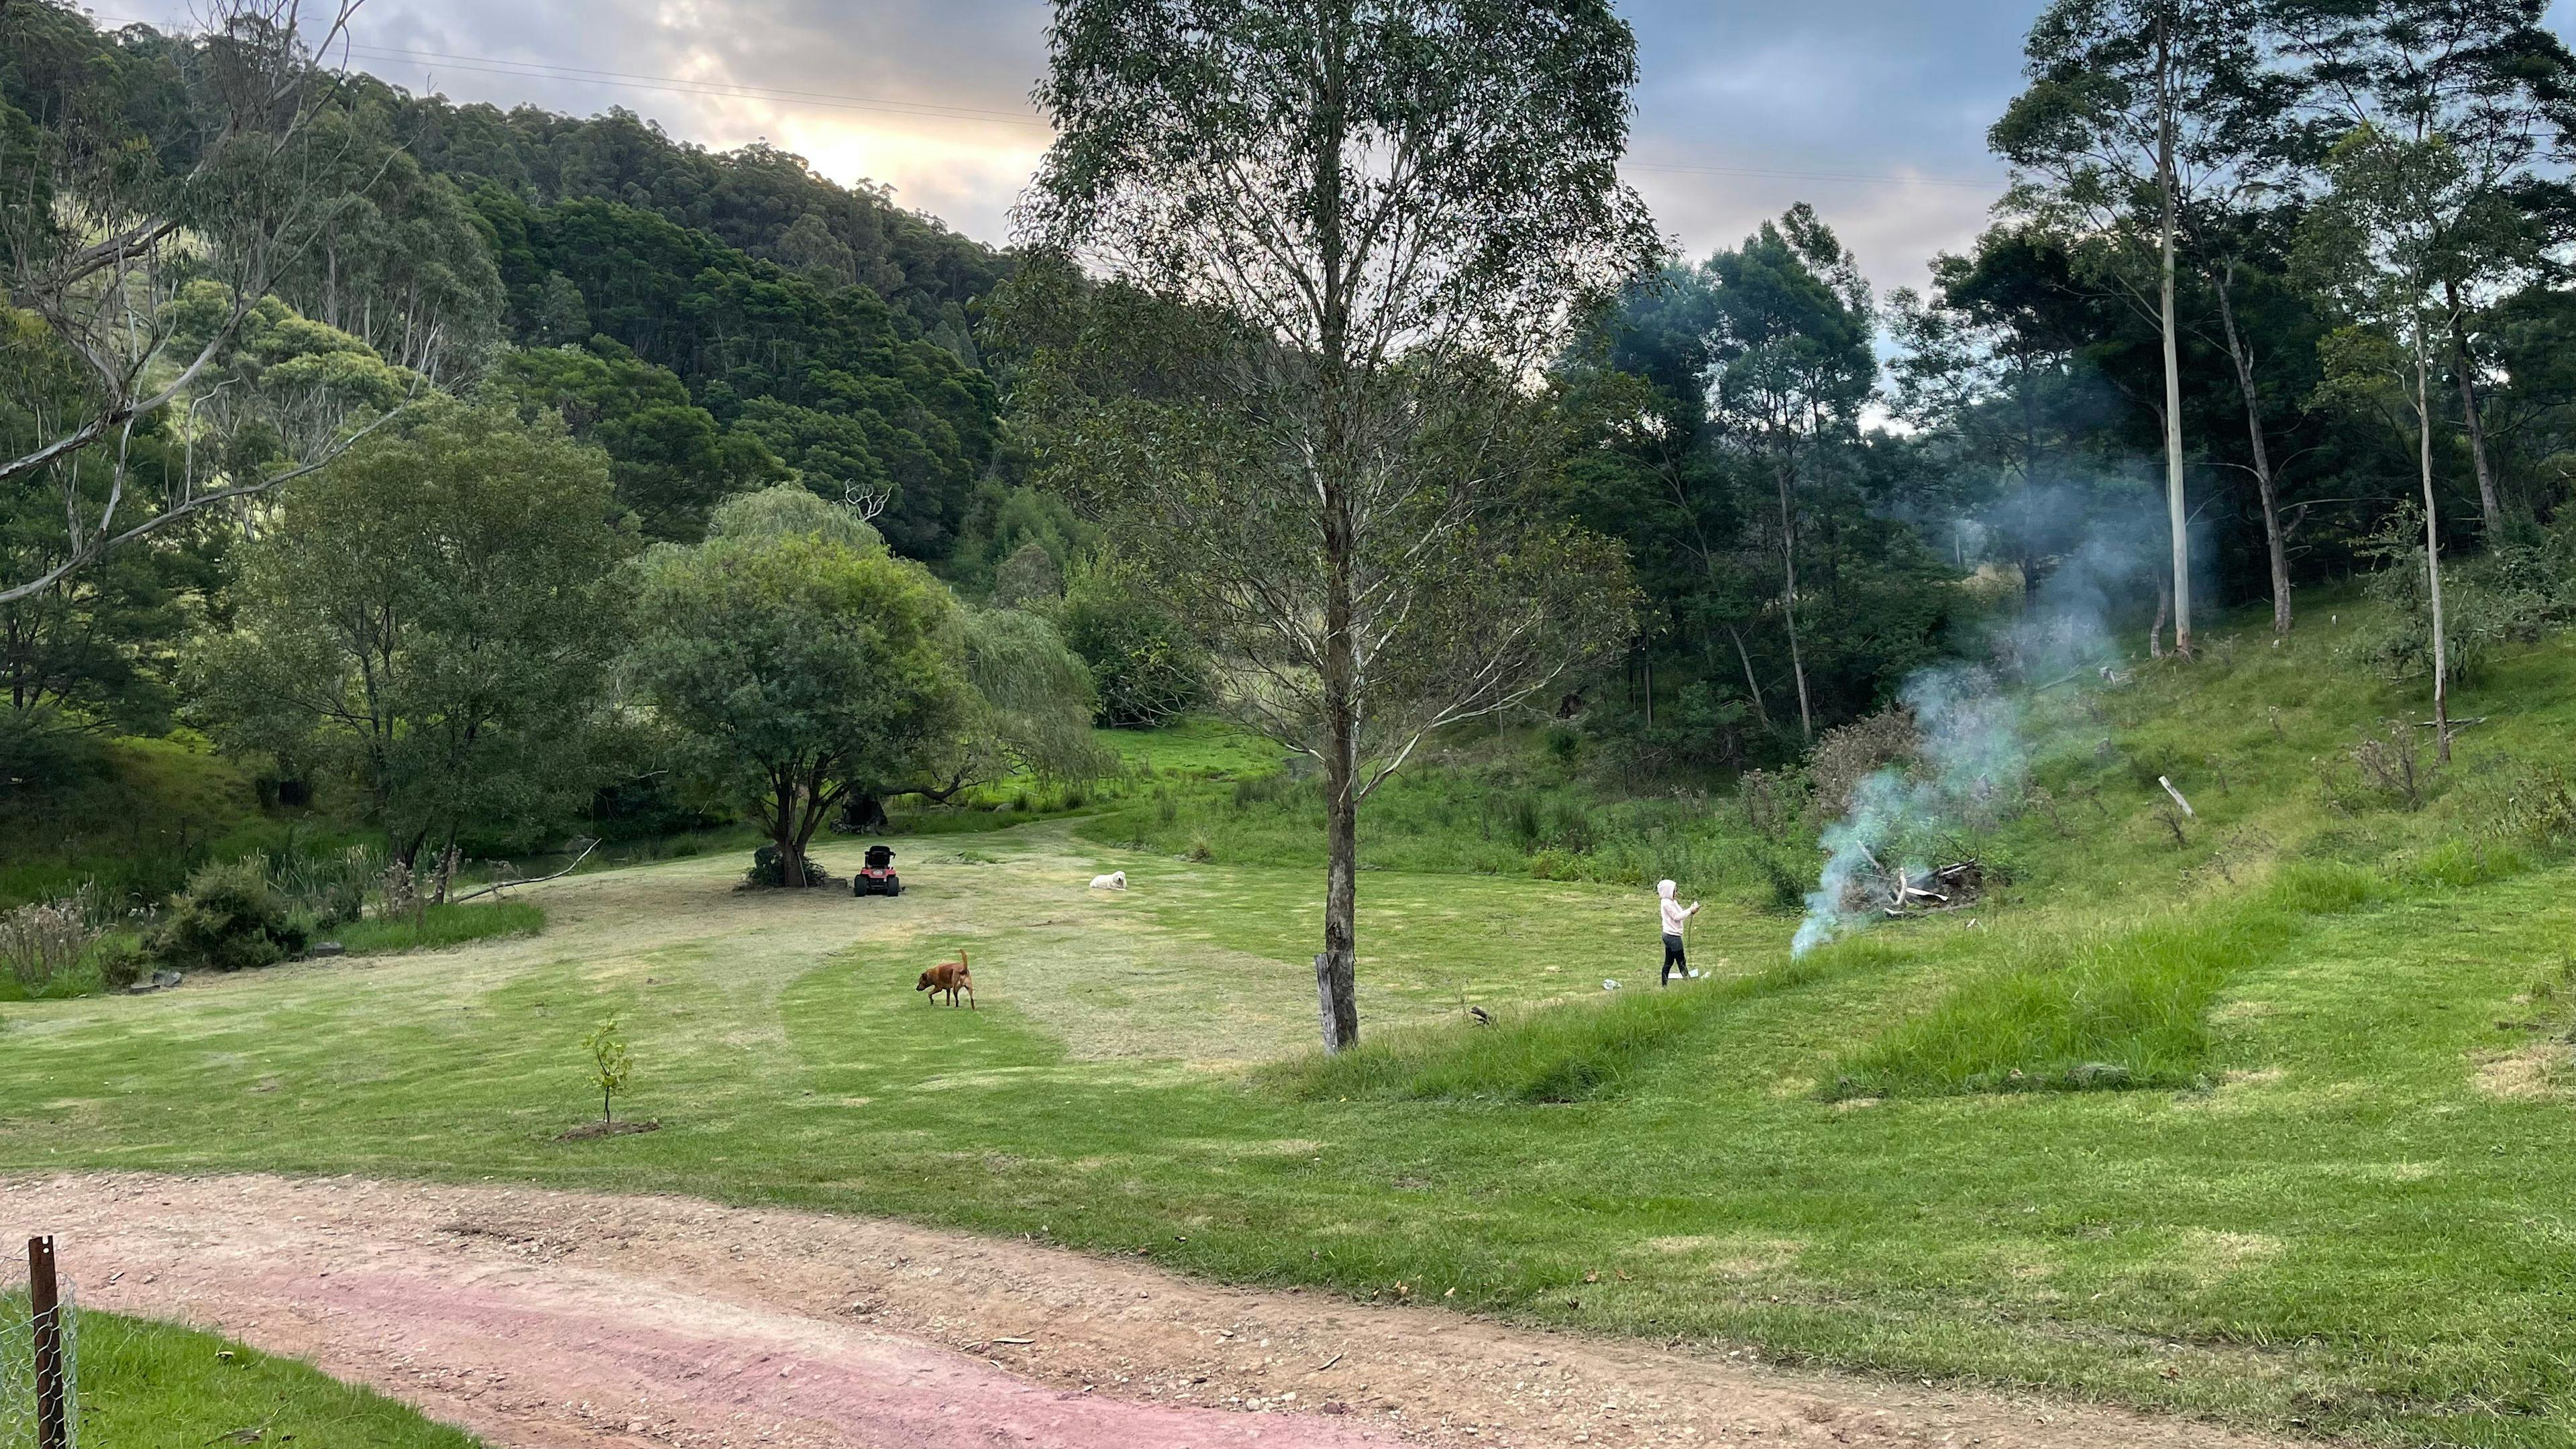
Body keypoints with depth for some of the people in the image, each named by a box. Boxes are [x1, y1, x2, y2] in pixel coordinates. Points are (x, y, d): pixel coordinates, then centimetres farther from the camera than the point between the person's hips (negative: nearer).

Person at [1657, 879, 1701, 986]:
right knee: (1681, 962, -3)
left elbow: (1681, 913, 13)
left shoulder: (1672, 902, 13)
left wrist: (1691, 910, -2)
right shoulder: (1667, 903, -17)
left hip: (1668, 936, 10)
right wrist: (1690, 910, -12)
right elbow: (1677, 916, -18)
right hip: (1673, 936, -10)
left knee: (1669, 962, 11)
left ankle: (1664, 985, 13)